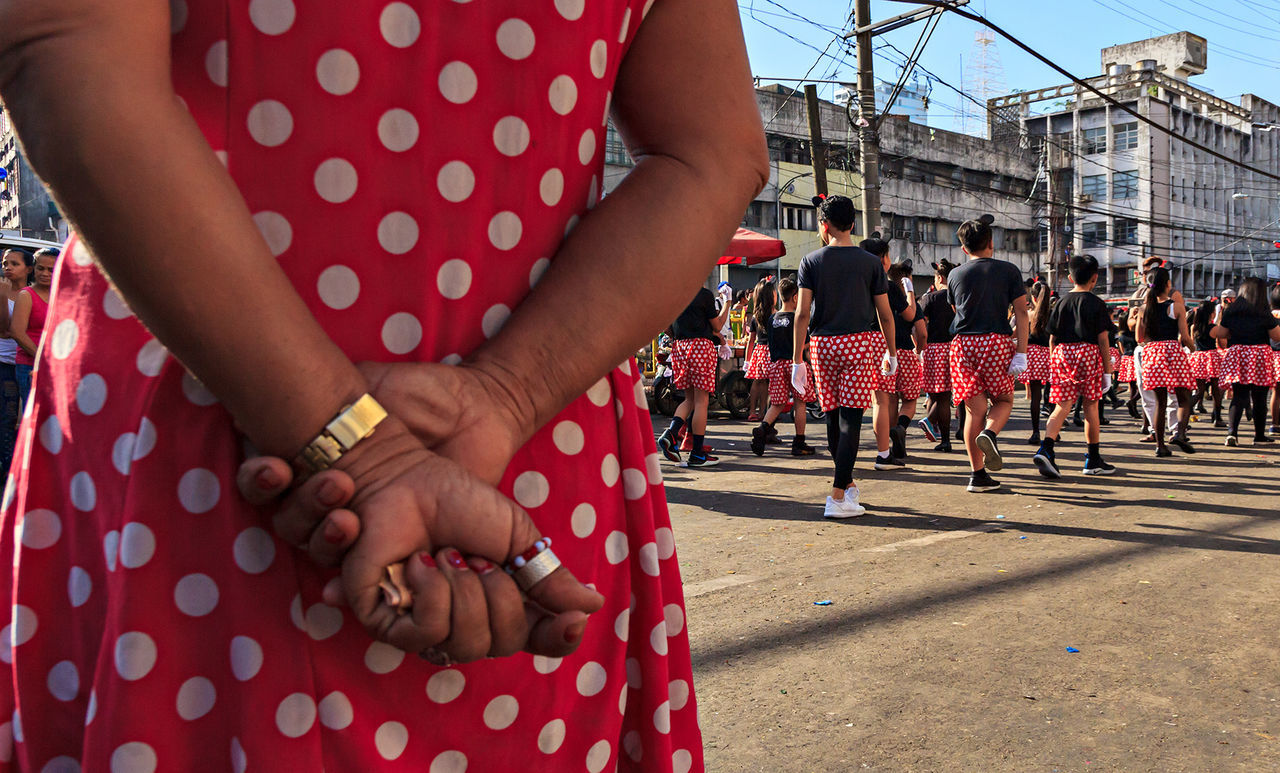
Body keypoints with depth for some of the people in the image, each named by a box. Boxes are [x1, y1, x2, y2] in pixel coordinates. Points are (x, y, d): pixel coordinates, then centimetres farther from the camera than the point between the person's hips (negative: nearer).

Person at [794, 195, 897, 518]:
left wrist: (798, 359, 0)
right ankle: (838, 498, -8)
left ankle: (848, 483, 27)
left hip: (823, 345, 1)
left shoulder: (811, 261, 2)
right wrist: (891, 353, 17)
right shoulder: (870, 262, 3)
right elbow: (885, 314, 5)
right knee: (850, 418, -4)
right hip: (860, 342, -1)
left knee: (833, 418, 13)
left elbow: (802, 313, -3)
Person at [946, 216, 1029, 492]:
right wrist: (1021, 352, -5)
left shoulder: (956, 275, 9)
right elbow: (1021, 313, -3)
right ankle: (990, 434, -18)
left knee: (975, 409, 4)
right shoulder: (1008, 270, 3)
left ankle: (978, 475, 2)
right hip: (996, 342, -2)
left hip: (964, 343, 2)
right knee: (1003, 400, 15)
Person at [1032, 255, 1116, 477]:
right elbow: (1103, 338, -3)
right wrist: (1107, 369, 1)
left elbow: (1053, 338, 10)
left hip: (1062, 354, 3)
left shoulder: (1060, 303, 9)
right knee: (1090, 407, 7)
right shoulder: (1096, 304, -1)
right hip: (1088, 353, -3)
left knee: (1062, 406, 0)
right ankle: (1094, 460, 16)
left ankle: (1045, 449, -21)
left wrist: (1053, 365, 17)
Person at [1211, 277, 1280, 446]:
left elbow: (1220, 334, 8)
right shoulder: (1264, 314, -8)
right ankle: (1260, 436, 16)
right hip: (1260, 358, -2)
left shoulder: (1230, 312, 1)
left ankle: (1232, 431, -13)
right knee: (1259, 399, 7)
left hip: (1237, 356, 2)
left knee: (1238, 397, 4)